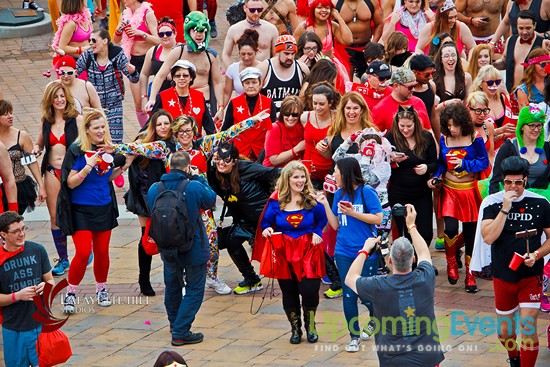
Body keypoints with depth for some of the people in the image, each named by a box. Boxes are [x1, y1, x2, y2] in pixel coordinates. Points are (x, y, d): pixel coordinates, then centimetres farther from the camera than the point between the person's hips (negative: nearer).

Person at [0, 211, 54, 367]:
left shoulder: (37, 250, -1)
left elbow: (50, 280, 8)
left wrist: (46, 286, -15)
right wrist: (17, 296, -21)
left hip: (41, 324, 2)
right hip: (13, 329, -1)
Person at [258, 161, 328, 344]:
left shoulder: (312, 200, -3)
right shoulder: (276, 200, -1)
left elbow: (322, 220, 9)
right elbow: (265, 221, 8)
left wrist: (318, 233, -7)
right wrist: (267, 228, -12)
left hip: (308, 252, -2)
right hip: (284, 253, 2)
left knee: (309, 290, -9)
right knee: (289, 292, 9)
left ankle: (310, 325, 17)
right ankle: (295, 328, 27)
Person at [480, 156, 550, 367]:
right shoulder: (492, 203, -6)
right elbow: (488, 237, -19)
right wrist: (505, 208, -24)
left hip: (530, 276, -2)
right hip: (502, 276, 2)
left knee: (528, 329, -12)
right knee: (504, 331, 16)